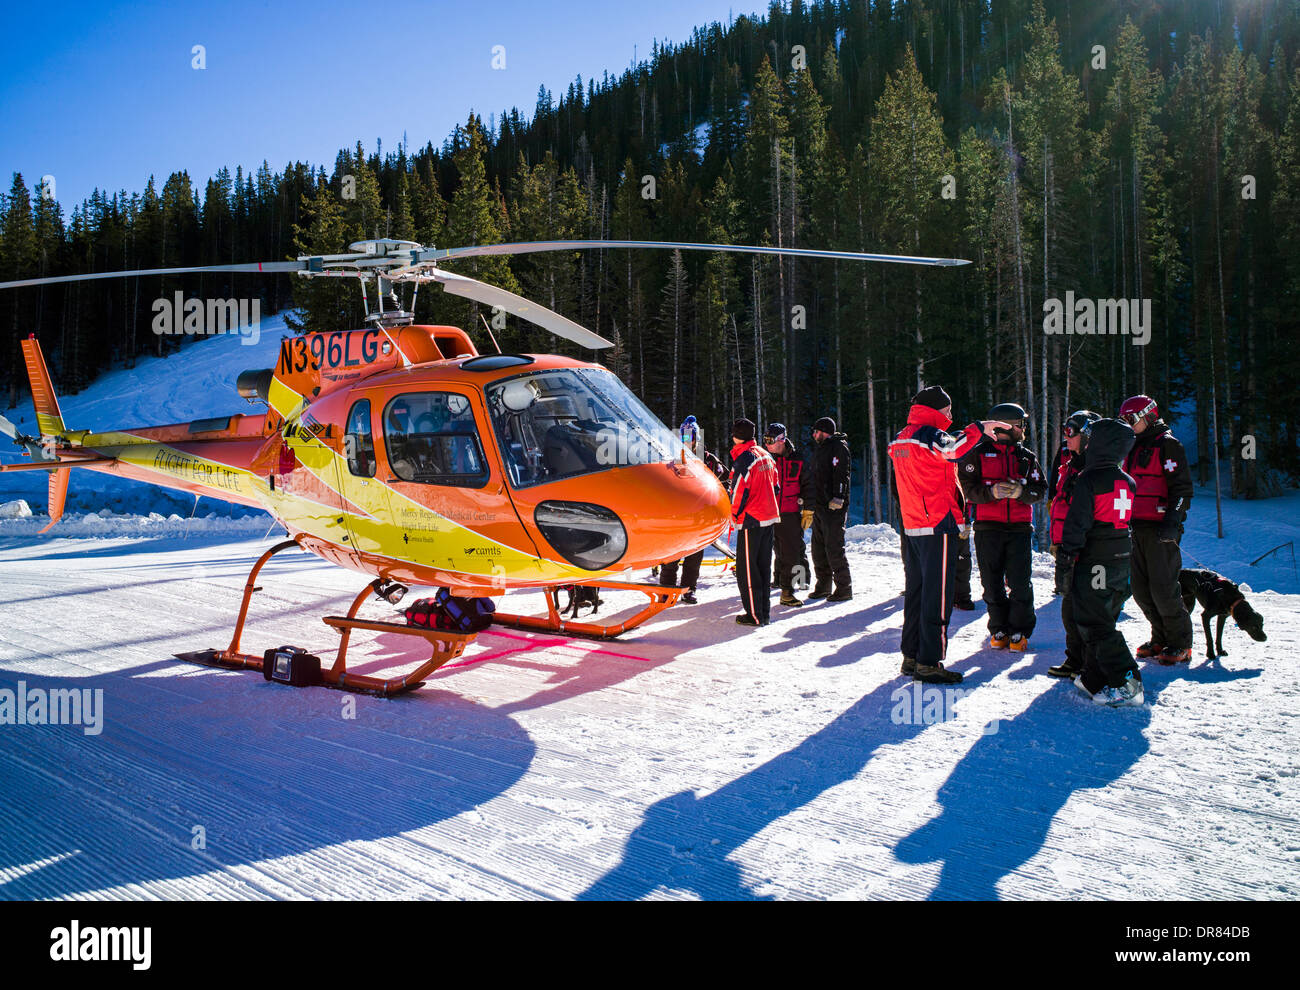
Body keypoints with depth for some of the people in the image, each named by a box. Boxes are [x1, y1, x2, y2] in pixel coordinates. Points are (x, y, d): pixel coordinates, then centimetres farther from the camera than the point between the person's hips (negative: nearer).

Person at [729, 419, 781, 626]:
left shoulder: (744, 459, -14)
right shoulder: (766, 455, 12)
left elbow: (739, 492, -17)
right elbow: (776, 487, 17)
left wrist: (734, 516, -3)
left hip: (751, 521, -8)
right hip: (769, 519, 8)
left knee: (746, 569, -2)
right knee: (763, 566, 14)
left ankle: (755, 615, -2)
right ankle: (764, 611, 17)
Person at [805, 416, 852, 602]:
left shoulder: (839, 446, -6)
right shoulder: (818, 449, 22)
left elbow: (842, 473, -16)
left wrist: (838, 497, -24)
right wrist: (805, 498, 22)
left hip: (834, 507, -9)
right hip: (818, 506, 9)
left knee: (834, 547, -9)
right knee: (818, 547, 10)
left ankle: (844, 587, -3)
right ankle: (824, 585, 19)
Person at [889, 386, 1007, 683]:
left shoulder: (901, 438, 14)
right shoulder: (929, 434, -13)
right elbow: (952, 449, -33)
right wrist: (977, 429, -23)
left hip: (911, 526, 9)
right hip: (938, 527, -9)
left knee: (915, 591, 15)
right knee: (937, 595, -5)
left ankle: (911, 656, 20)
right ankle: (929, 662, -5)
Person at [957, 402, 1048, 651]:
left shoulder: (1027, 457, 13)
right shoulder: (979, 453, 3)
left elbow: (1041, 490, 8)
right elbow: (966, 487, -3)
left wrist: (1021, 492, -12)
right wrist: (991, 492, -19)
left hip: (1020, 528, 2)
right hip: (988, 528, -2)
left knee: (1020, 584, -3)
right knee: (992, 584, 3)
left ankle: (1020, 631, 9)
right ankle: (999, 630, 16)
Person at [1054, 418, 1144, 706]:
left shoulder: (1088, 479, -13)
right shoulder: (1129, 482, 10)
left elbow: (1076, 524, -15)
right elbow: (1130, 521, 17)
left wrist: (1065, 560, -13)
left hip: (1093, 561, -7)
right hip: (1121, 560, 8)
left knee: (1095, 623, -5)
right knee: (1103, 619, 15)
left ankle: (1126, 684, -12)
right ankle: (1094, 679, 19)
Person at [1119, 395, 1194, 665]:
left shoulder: (1167, 444, -5)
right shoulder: (1135, 448, 20)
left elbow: (1182, 486, -11)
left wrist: (1172, 521, -19)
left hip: (1160, 529, -8)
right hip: (1137, 528, 8)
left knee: (1163, 589, -8)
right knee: (1141, 590, 8)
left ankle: (1181, 644, 4)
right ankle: (1161, 638, 20)